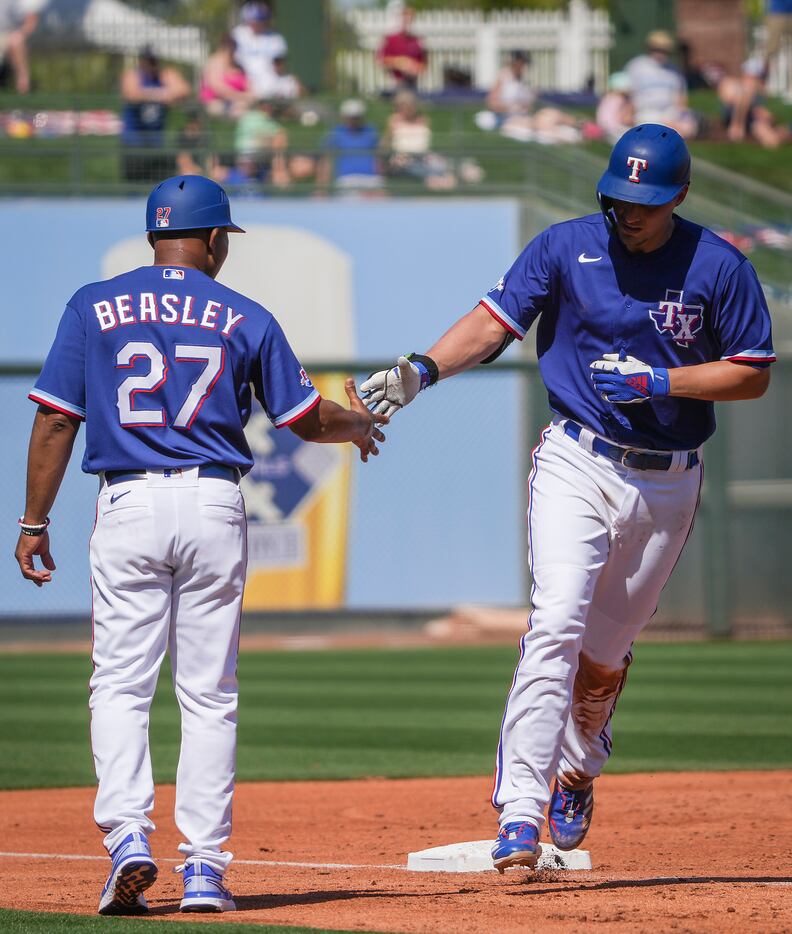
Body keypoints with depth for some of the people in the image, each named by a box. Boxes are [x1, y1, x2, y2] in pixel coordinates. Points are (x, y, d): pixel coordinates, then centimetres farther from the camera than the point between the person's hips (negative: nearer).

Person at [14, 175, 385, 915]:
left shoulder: (93, 307, 4)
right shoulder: (245, 319, 6)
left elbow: (54, 420, 1)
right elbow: (307, 419, 12)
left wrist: (34, 523, 6)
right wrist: (359, 424, 34)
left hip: (127, 507, -1)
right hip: (213, 505, 1)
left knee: (120, 686, 2)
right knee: (209, 694, 6)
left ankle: (127, 837, -17)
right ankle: (203, 868, 4)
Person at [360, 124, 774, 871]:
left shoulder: (720, 268, -2)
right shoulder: (566, 247, -3)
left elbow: (753, 375, 0)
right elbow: (495, 319, -9)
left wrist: (663, 381, -14)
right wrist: (424, 369, -25)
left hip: (668, 483, 2)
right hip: (577, 466, -2)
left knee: (608, 645, 10)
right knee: (557, 626, -18)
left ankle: (578, 767, 41)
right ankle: (520, 810, -23)